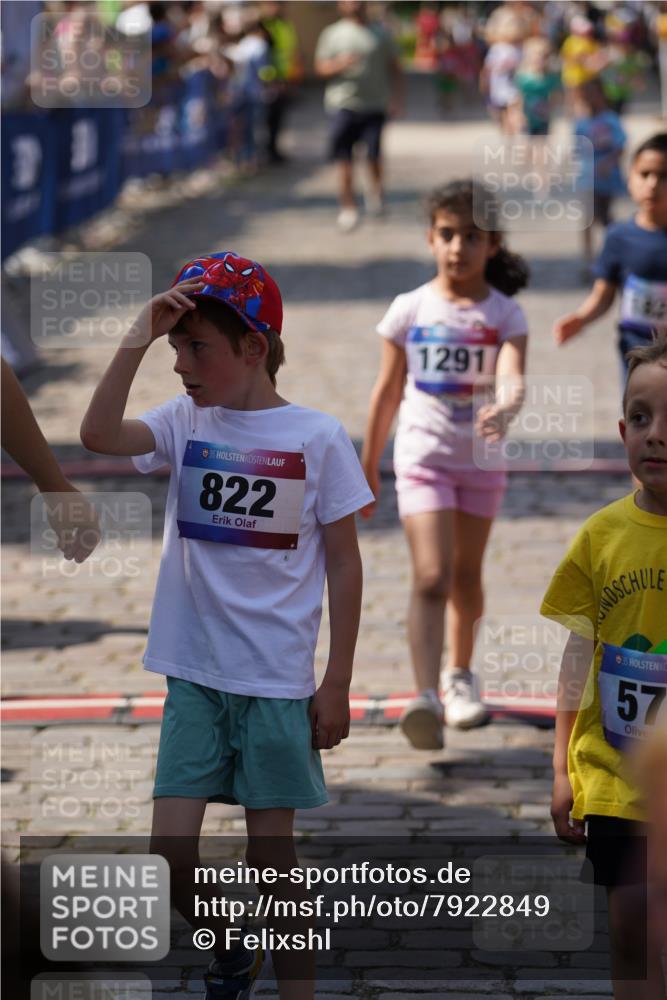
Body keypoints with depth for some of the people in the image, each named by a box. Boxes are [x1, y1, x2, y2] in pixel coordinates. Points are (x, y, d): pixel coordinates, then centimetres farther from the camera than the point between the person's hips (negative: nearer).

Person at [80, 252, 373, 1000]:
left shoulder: (316, 438, -6)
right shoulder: (184, 422, 2)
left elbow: (343, 564, -2)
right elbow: (98, 434, -16)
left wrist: (337, 684, -4)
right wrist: (139, 337, -19)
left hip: (277, 682, -3)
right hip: (193, 673, 3)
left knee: (272, 855, 5)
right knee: (171, 854, 2)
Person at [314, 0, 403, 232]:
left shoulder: (380, 34, 9)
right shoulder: (332, 34, 7)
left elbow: (394, 69, 12)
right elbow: (320, 67, 5)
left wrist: (395, 98, 2)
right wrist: (340, 65, -15)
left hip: (375, 106, 0)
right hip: (343, 104, 0)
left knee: (374, 154, -8)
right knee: (344, 159, -1)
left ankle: (376, 191, 21)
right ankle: (348, 206, 9)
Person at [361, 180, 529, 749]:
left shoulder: (504, 315, -5)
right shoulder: (410, 310, -3)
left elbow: (512, 377, -22)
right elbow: (388, 391, 5)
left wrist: (505, 410, -46)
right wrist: (368, 467, 9)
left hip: (481, 461, 1)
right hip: (423, 458, -1)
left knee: (466, 575, 16)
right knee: (431, 578, -15)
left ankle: (460, 674, 39)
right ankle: (426, 698, -23)